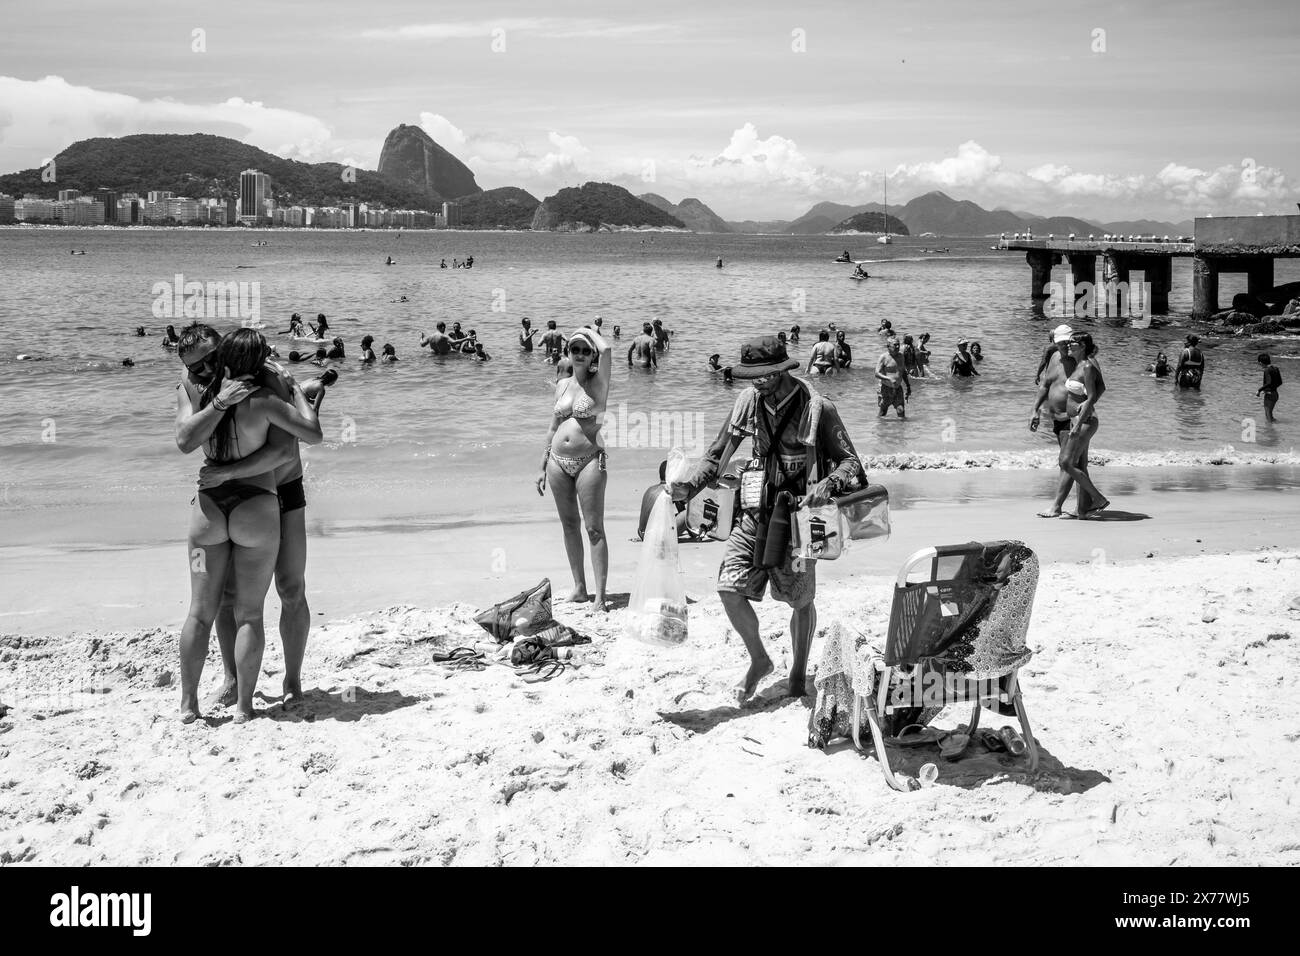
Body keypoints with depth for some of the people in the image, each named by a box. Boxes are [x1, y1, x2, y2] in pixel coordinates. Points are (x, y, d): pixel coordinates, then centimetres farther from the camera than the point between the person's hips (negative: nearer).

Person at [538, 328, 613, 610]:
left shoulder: (597, 383, -3)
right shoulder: (562, 385, 12)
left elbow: (606, 350, -21)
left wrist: (587, 332, -2)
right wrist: (543, 467, 17)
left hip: (589, 461, -6)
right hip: (558, 462, 6)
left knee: (594, 528, -8)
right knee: (569, 525, 11)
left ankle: (600, 597, -10)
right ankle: (579, 587, 21)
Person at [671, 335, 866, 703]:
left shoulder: (817, 409, -13)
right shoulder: (749, 401, 2)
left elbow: (850, 461, -10)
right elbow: (718, 454, 9)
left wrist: (828, 485, -31)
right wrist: (689, 487, -5)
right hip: (756, 511, 4)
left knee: (801, 600, 9)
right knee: (729, 589, -8)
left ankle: (799, 671, 32)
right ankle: (759, 661, 15)